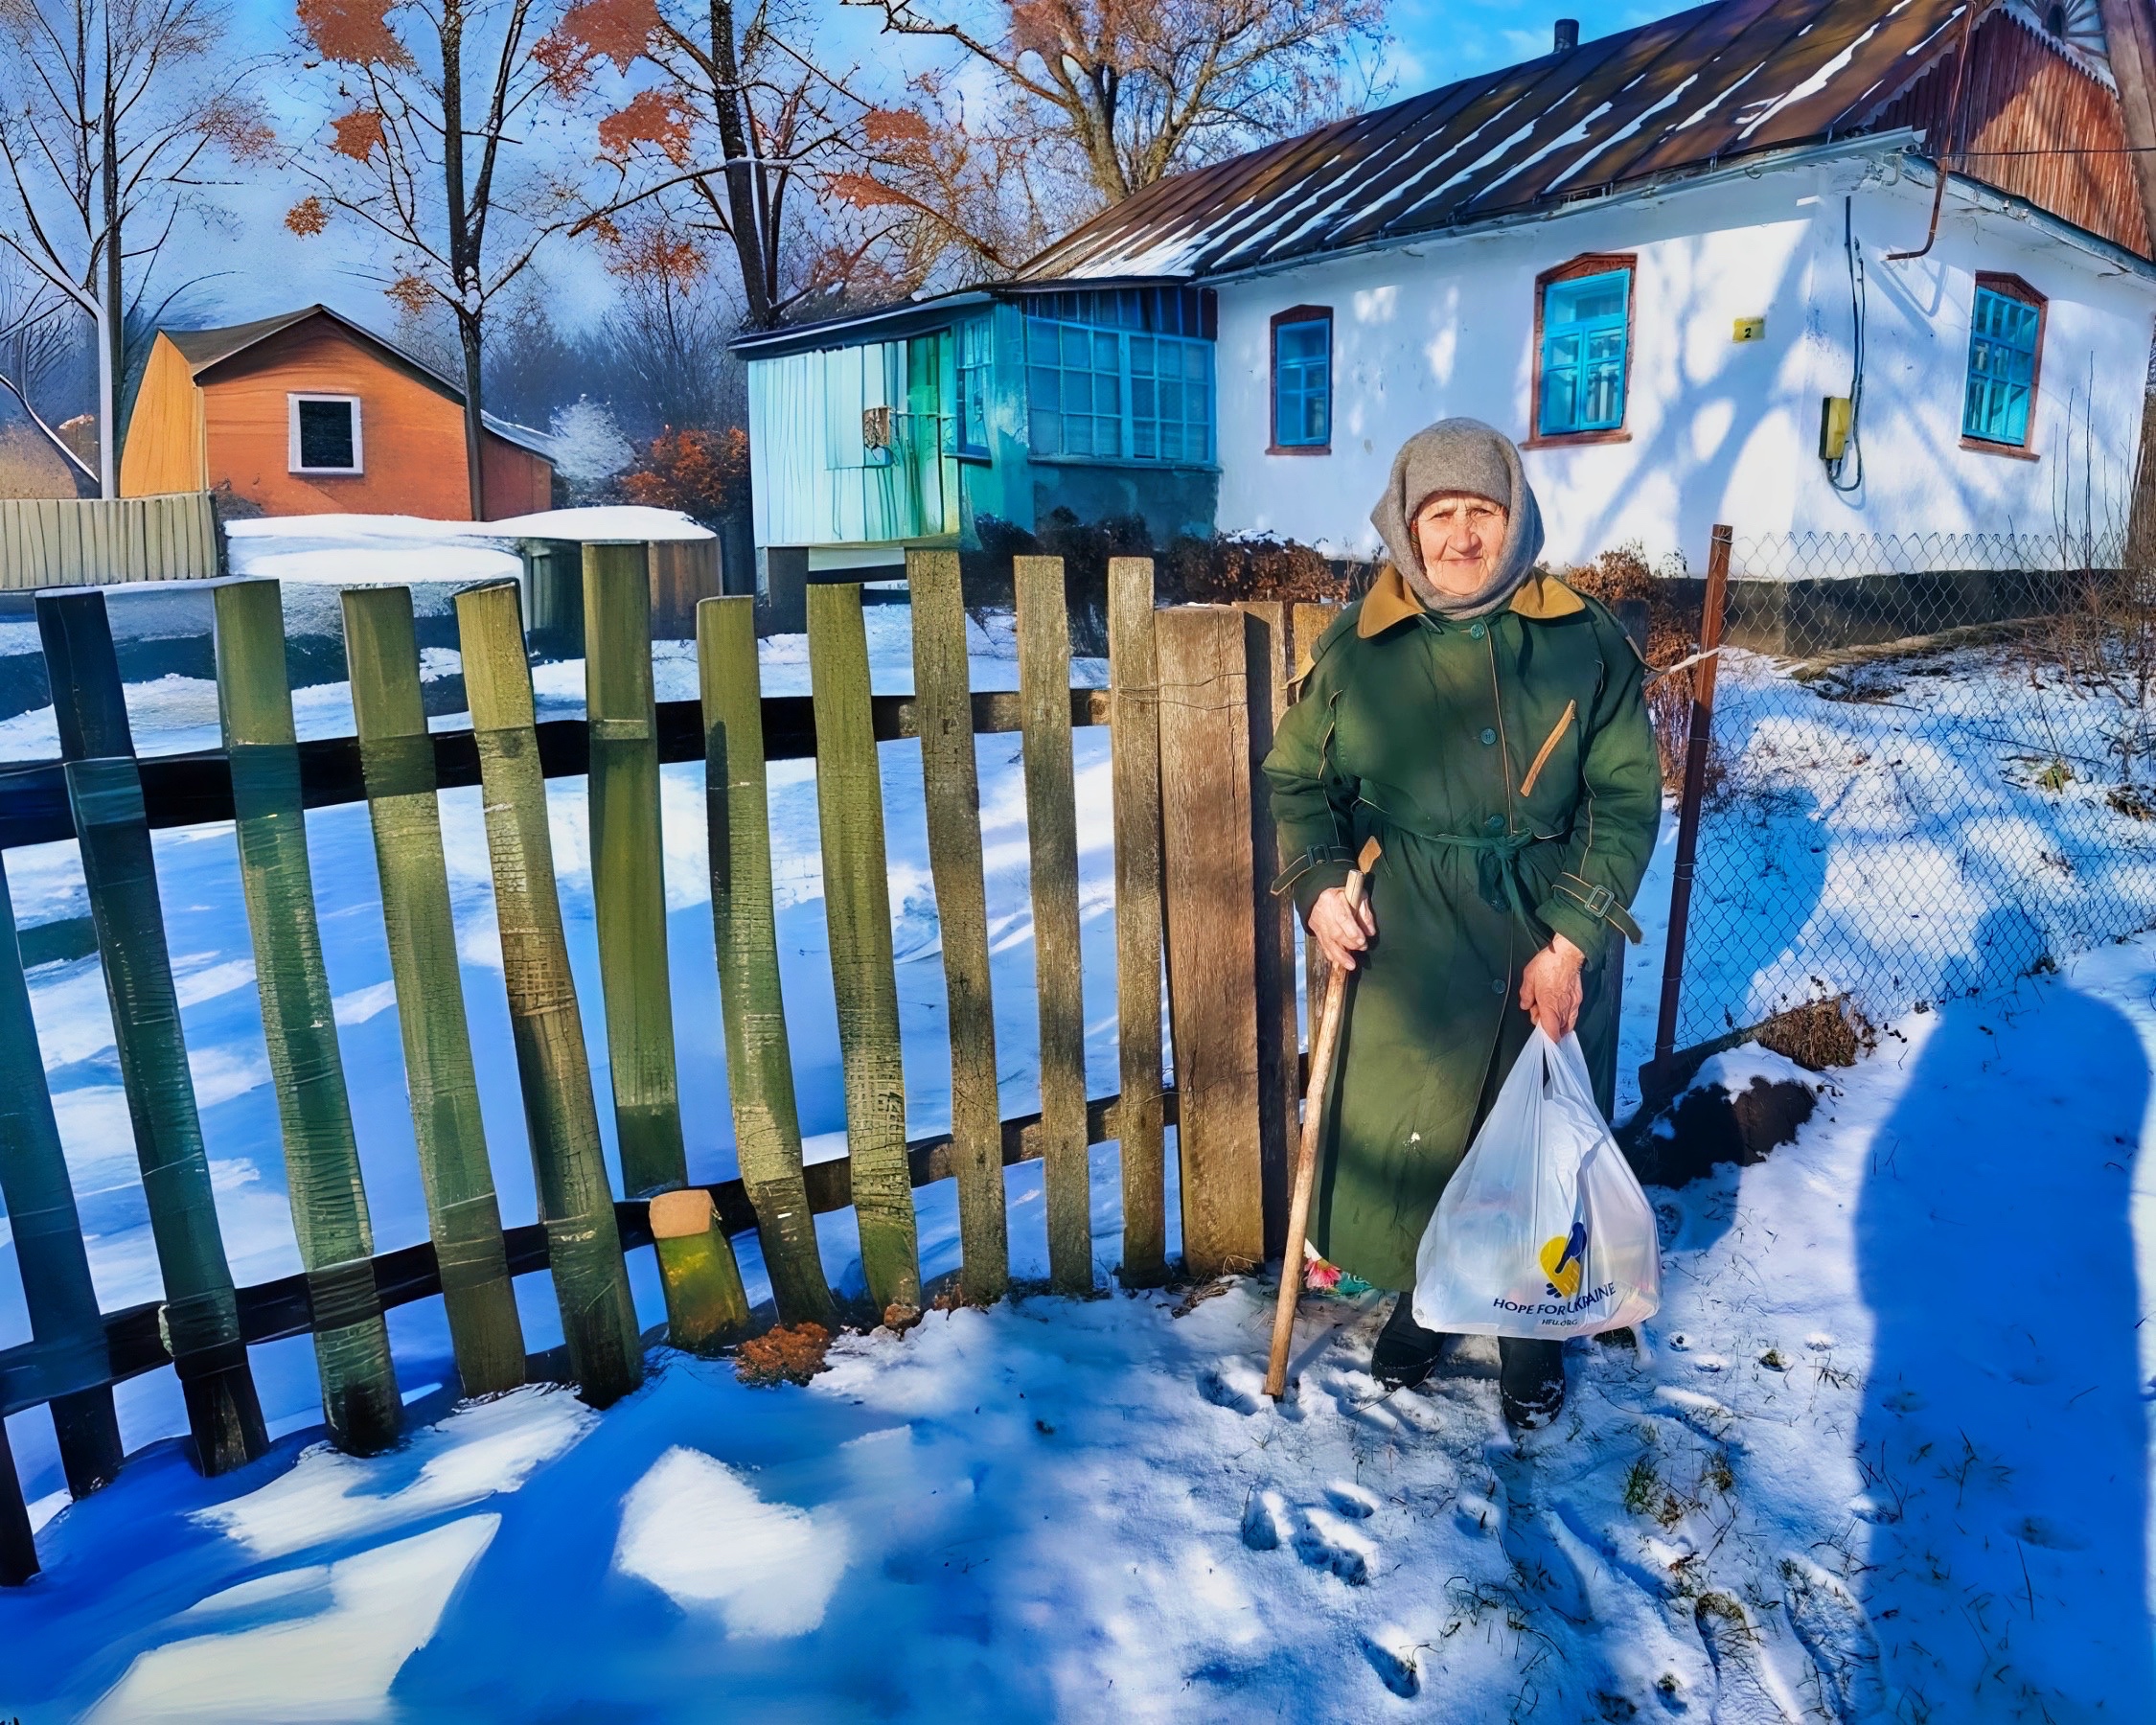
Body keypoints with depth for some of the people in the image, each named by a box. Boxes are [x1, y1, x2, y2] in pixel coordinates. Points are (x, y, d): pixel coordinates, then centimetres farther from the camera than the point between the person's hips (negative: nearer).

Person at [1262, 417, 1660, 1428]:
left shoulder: (1586, 642, -4)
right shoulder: (1356, 649, -2)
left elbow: (1626, 797, -3)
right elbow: (1297, 780, 8)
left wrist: (1571, 939, -12)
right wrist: (1318, 883, -9)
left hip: (1548, 938, 0)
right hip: (1403, 948, 0)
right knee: (1402, 1130, 9)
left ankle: (1533, 1327, 36)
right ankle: (1418, 1301, 37)